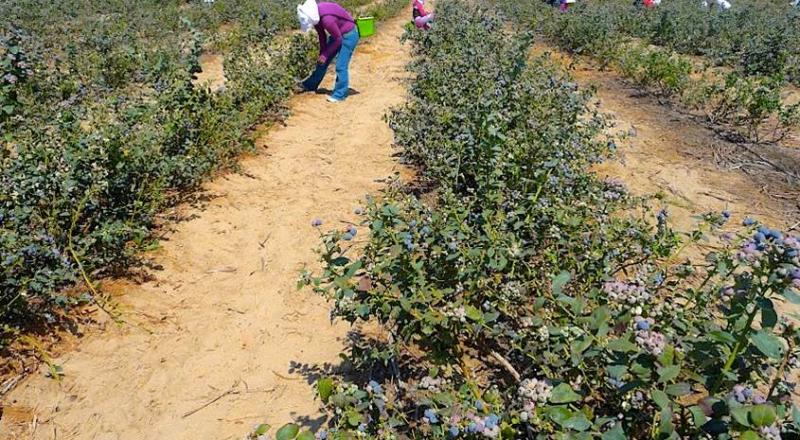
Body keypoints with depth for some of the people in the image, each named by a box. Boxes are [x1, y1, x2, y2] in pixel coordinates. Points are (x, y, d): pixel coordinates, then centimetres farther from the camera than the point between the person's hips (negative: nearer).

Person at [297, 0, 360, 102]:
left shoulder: (326, 19, -36)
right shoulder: (315, 15, -11)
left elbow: (338, 39, -24)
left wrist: (325, 55, -16)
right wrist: (322, 53, 2)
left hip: (348, 35, -9)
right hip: (337, 34, 9)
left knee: (341, 66, -11)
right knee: (322, 62, 14)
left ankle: (339, 95, 0)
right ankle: (310, 85, 28)